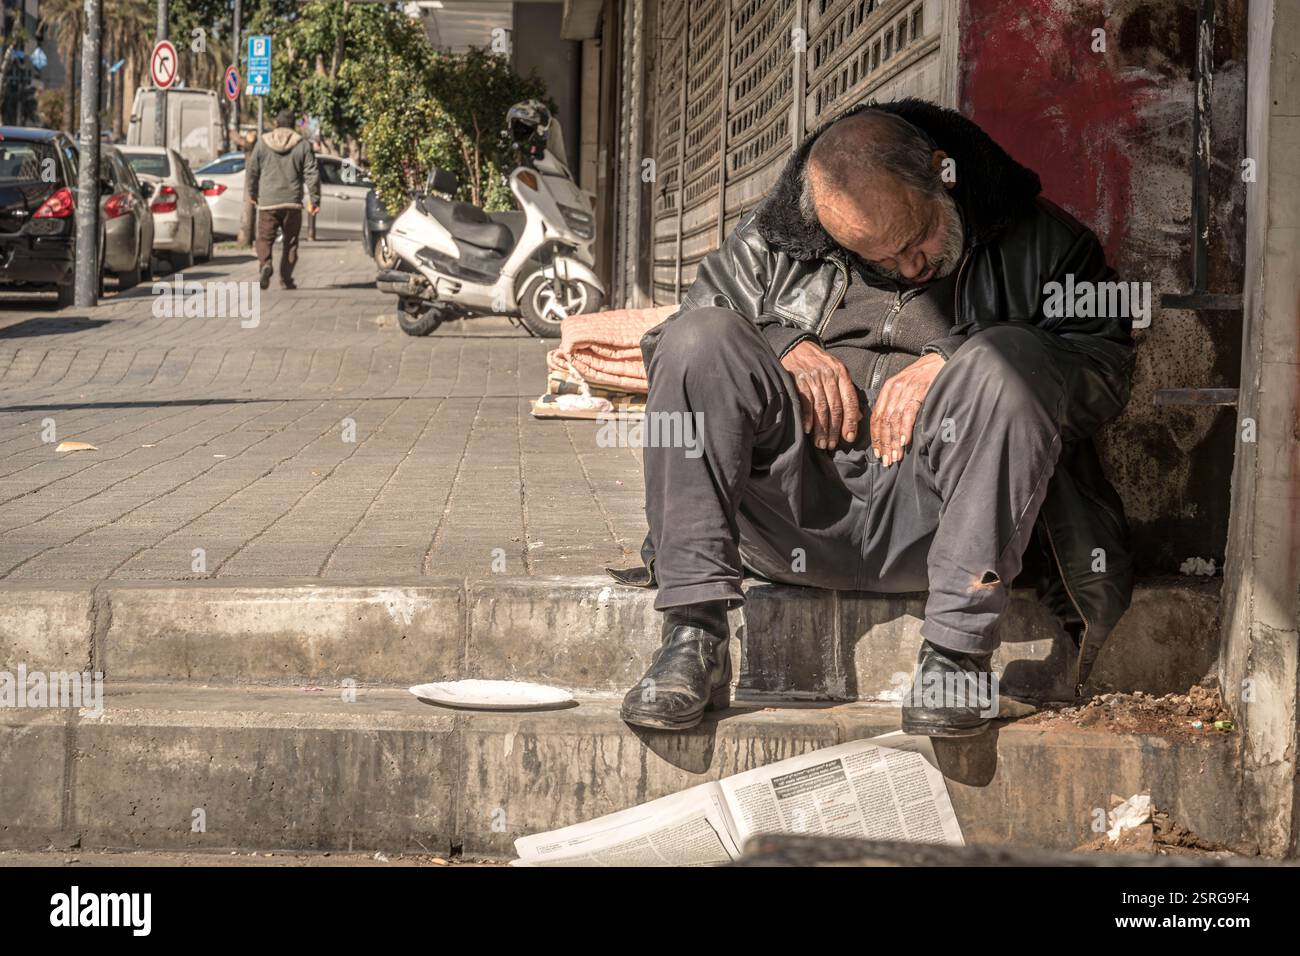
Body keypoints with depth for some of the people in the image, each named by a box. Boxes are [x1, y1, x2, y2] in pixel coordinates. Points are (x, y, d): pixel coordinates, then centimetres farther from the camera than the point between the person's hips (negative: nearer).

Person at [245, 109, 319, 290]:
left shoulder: (262, 143, 3)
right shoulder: (302, 145, 2)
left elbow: (252, 171, 8)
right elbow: (312, 174, 0)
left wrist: (252, 193, 23)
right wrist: (314, 199, 7)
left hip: (268, 202, 0)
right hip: (292, 202, 0)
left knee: (264, 239, 3)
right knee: (290, 241, 10)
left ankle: (265, 264, -23)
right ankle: (286, 278, 6)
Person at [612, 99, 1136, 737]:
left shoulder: (1033, 240, 8)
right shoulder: (770, 242, 14)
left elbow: (1108, 364, -2)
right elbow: (667, 347, 18)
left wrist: (950, 363, -13)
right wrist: (784, 348, -2)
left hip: (935, 520, -2)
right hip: (794, 515, 2)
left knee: (1009, 356, -28)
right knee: (699, 336, -18)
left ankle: (957, 653, -30)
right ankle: (693, 641, -25)